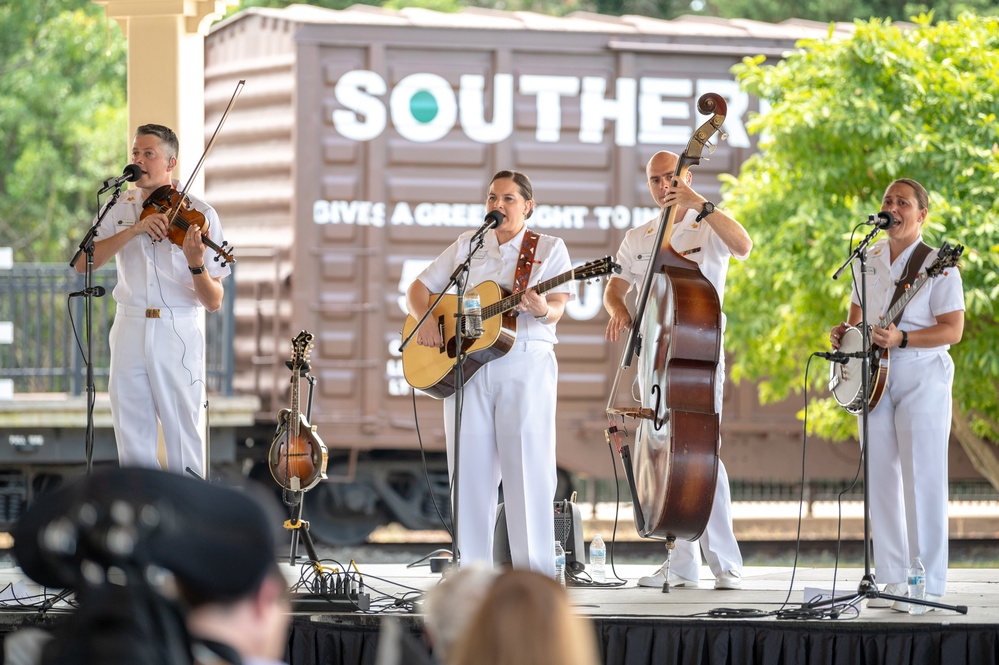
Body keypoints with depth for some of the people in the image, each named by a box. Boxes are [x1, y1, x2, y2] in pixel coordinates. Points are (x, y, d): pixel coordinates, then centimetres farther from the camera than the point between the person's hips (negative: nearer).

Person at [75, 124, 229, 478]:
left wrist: (196, 263, -26)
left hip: (177, 333, -3)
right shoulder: (120, 208, 7)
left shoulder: (200, 215, -3)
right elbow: (83, 263, -8)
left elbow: (213, 302, -5)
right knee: (133, 439, 7)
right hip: (129, 330, 3)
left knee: (184, 441, -2)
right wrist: (135, 230, -18)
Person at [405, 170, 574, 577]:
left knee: (527, 467, -8)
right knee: (470, 468, 2)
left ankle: (535, 575, -6)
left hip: (526, 363, -3)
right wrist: (426, 321, -3)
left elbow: (557, 308, -5)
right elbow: (419, 288, 17)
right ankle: (473, 575, 7)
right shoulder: (466, 245, 16)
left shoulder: (549, 248, 7)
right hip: (465, 365, 3)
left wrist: (543, 309, -28)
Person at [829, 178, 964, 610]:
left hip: (921, 376, -6)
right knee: (881, 478, 6)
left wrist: (901, 340, -22)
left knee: (921, 480, -8)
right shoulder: (868, 259, 12)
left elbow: (953, 330, -11)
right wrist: (845, 333, 3)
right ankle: (892, 581, 12)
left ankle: (928, 585, -5)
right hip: (874, 378, 6)